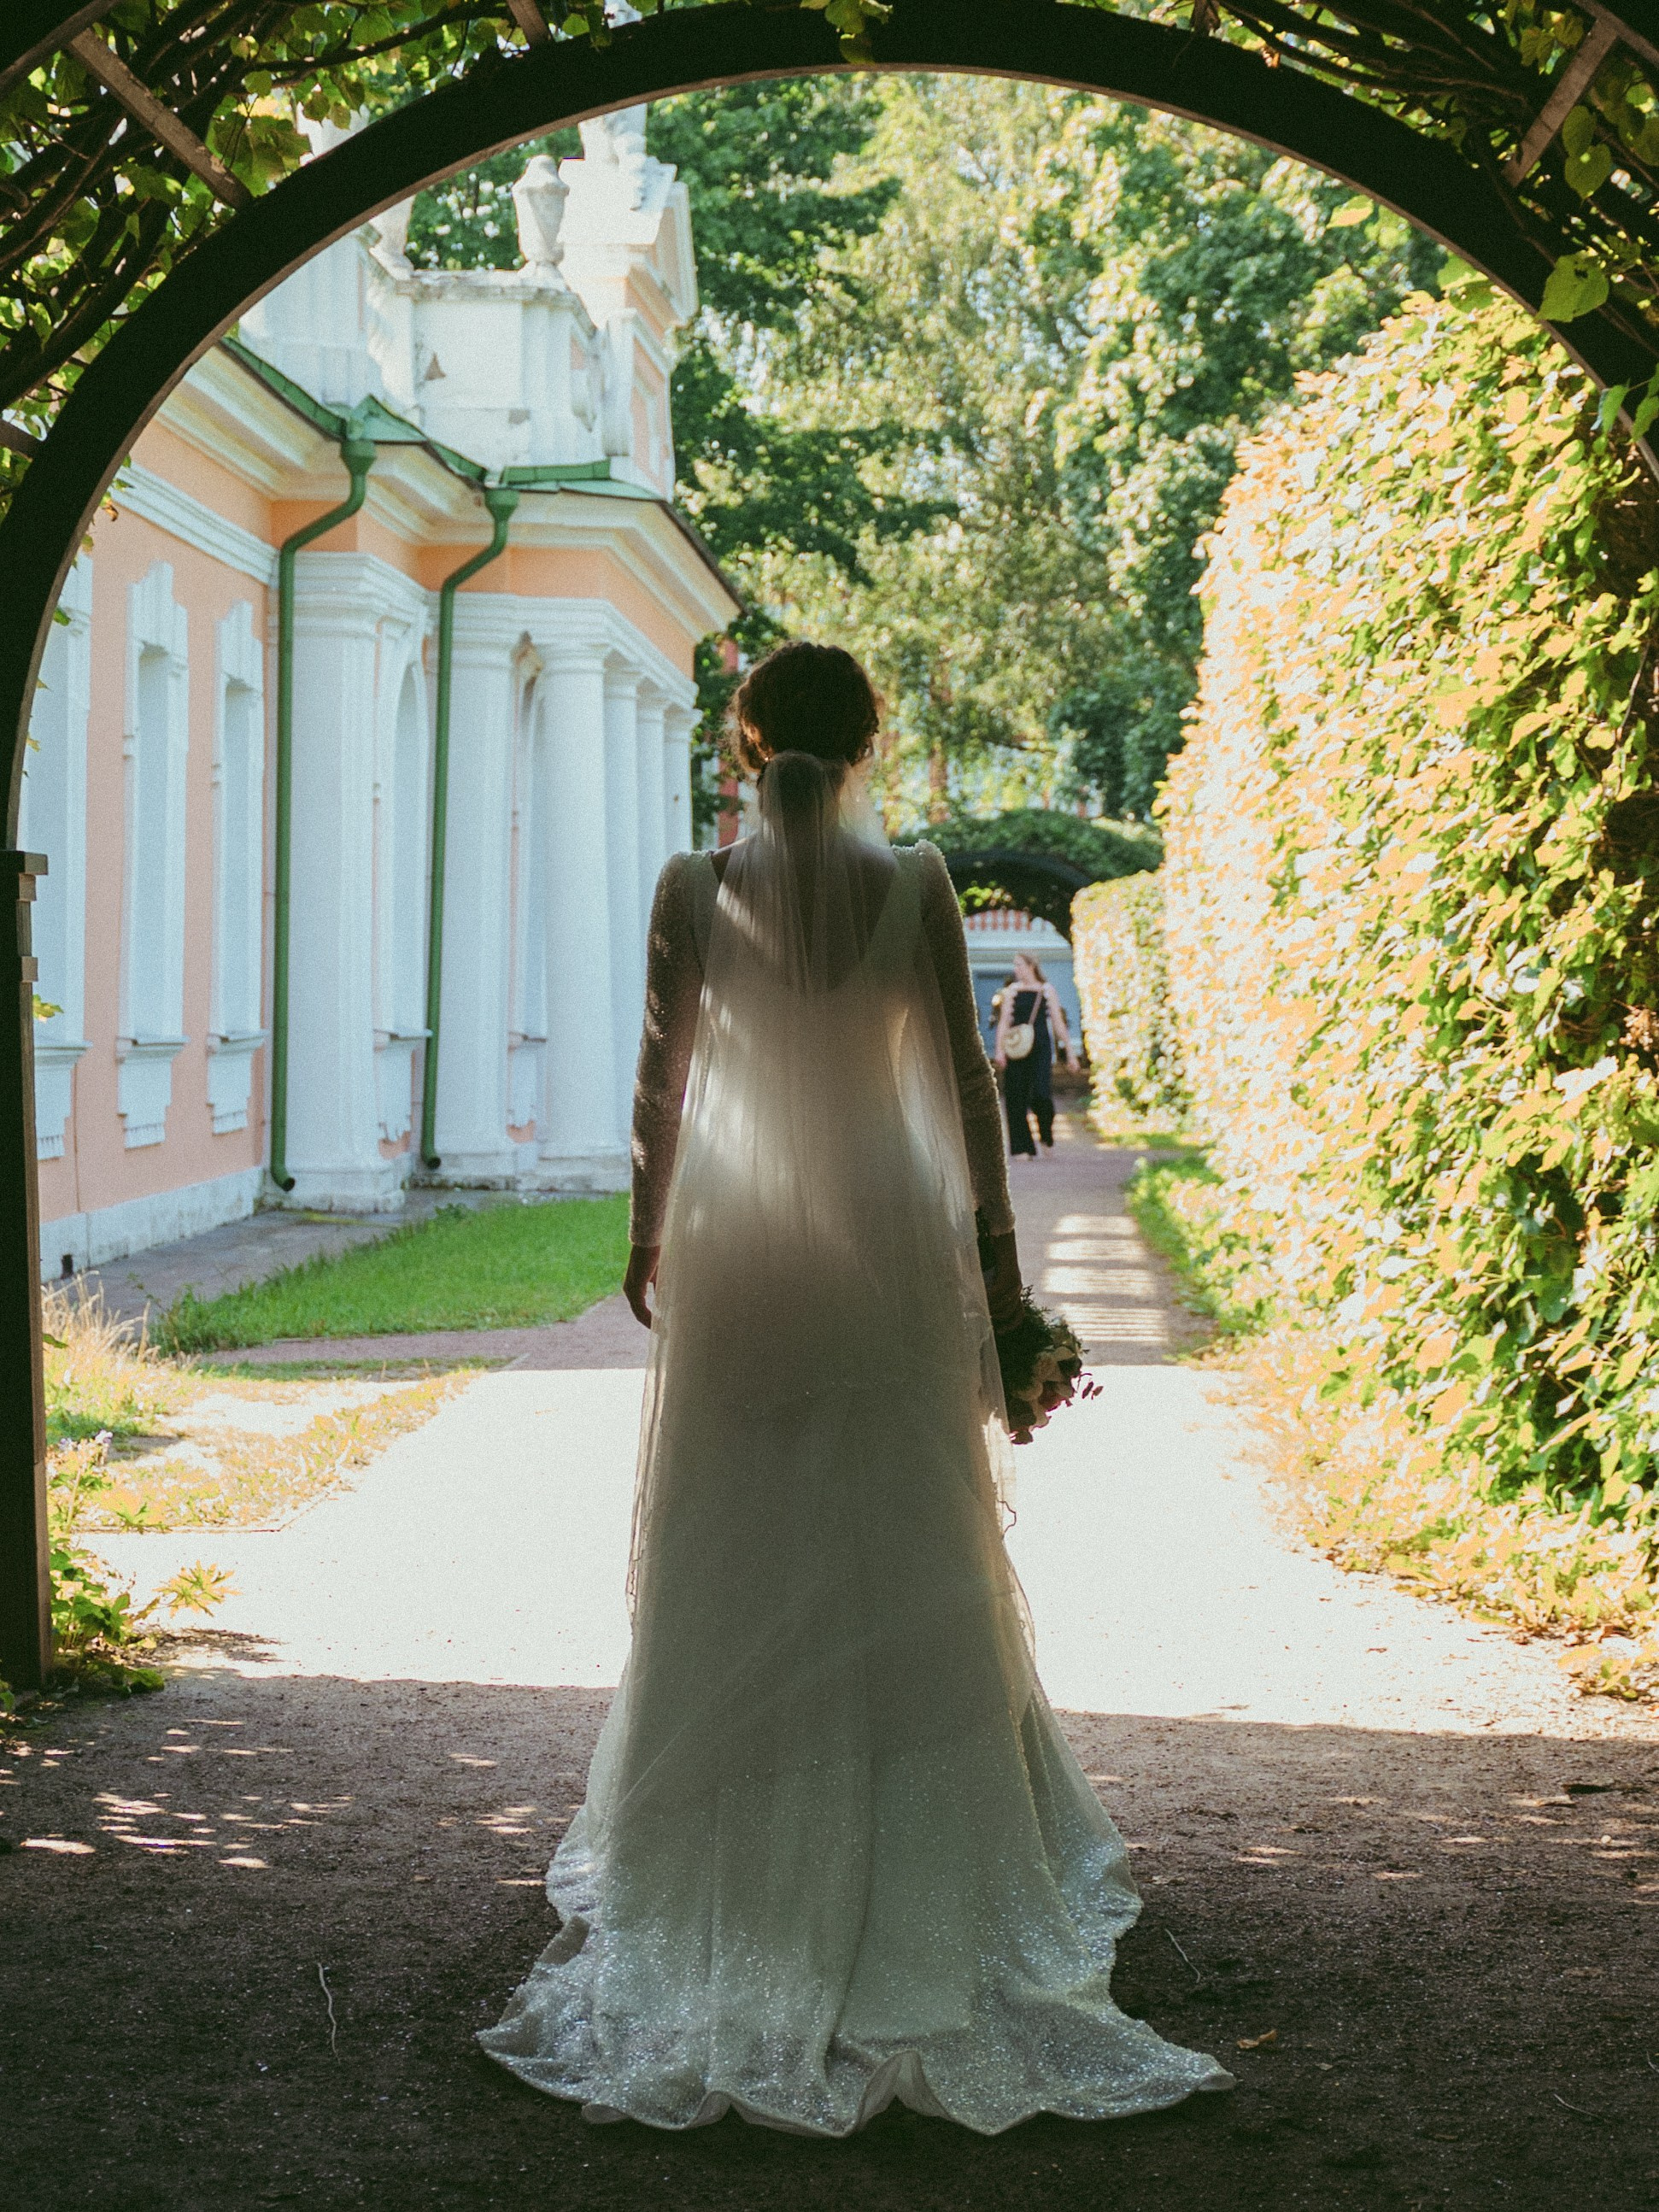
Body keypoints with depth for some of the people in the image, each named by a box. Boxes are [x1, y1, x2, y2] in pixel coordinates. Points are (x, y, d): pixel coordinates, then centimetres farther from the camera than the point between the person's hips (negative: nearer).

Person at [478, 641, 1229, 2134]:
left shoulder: (696, 888, -6)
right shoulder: (916, 884, -5)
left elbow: (663, 1078, -2)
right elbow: (967, 1075, -2)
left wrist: (647, 1233, 10)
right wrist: (995, 1238, 6)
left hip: (739, 1253, 0)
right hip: (892, 1243, 0)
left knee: (738, 1561, 9)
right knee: (907, 1552, 9)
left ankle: (741, 1877, 18)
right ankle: (926, 1858, 17)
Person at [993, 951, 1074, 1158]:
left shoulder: (1047, 991, 7)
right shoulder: (1011, 991, 9)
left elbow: (1058, 1023, 9)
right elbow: (1003, 1022, 3)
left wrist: (1069, 1051, 7)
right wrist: (1000, 1050, -9)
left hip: (1041, 1048, -2)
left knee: (1041, 1095, -15)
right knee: (1016, 1098, -2)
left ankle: (1047, 1136, 11)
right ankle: (1023, 1148, 4)